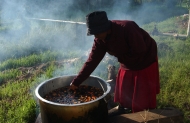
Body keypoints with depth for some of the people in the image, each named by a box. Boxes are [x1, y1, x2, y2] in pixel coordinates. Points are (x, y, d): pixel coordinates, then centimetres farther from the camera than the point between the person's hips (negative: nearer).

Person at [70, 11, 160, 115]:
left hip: (145, 64, -6)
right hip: (128, 66, 6)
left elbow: (140, 51, -29)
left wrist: (118, 54, -20)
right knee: (123, 97, 15)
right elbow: (92, 61, -12)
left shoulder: (127, 28, -33)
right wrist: (76, 82, -16)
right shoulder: (100, 39, -13)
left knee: (144, 101, 2)